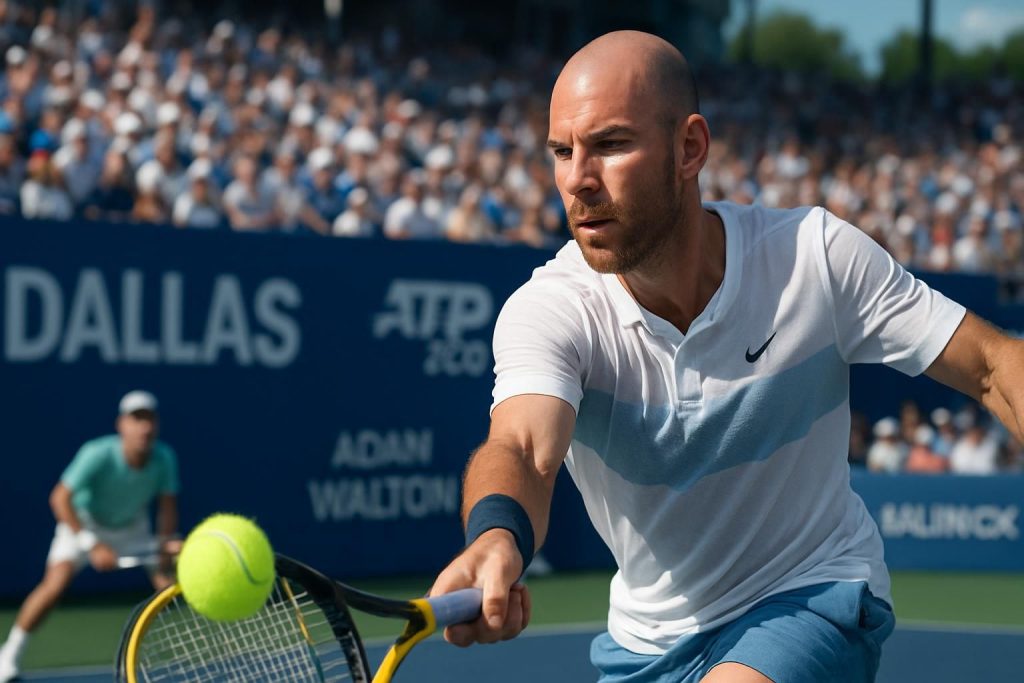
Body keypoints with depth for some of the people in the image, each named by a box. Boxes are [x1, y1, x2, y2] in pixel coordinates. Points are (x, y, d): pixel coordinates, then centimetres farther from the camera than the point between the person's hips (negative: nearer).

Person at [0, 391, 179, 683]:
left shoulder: (164, 459, -24)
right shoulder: (97, 454, -35)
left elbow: (168, 507, -13)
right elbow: (60, 499, -33)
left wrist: (166, 543, -31)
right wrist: (91, 545, -38)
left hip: (132, 526, 4)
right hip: (84, 522, -4)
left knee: (169, 585, -6)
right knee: (56, 584, -23)